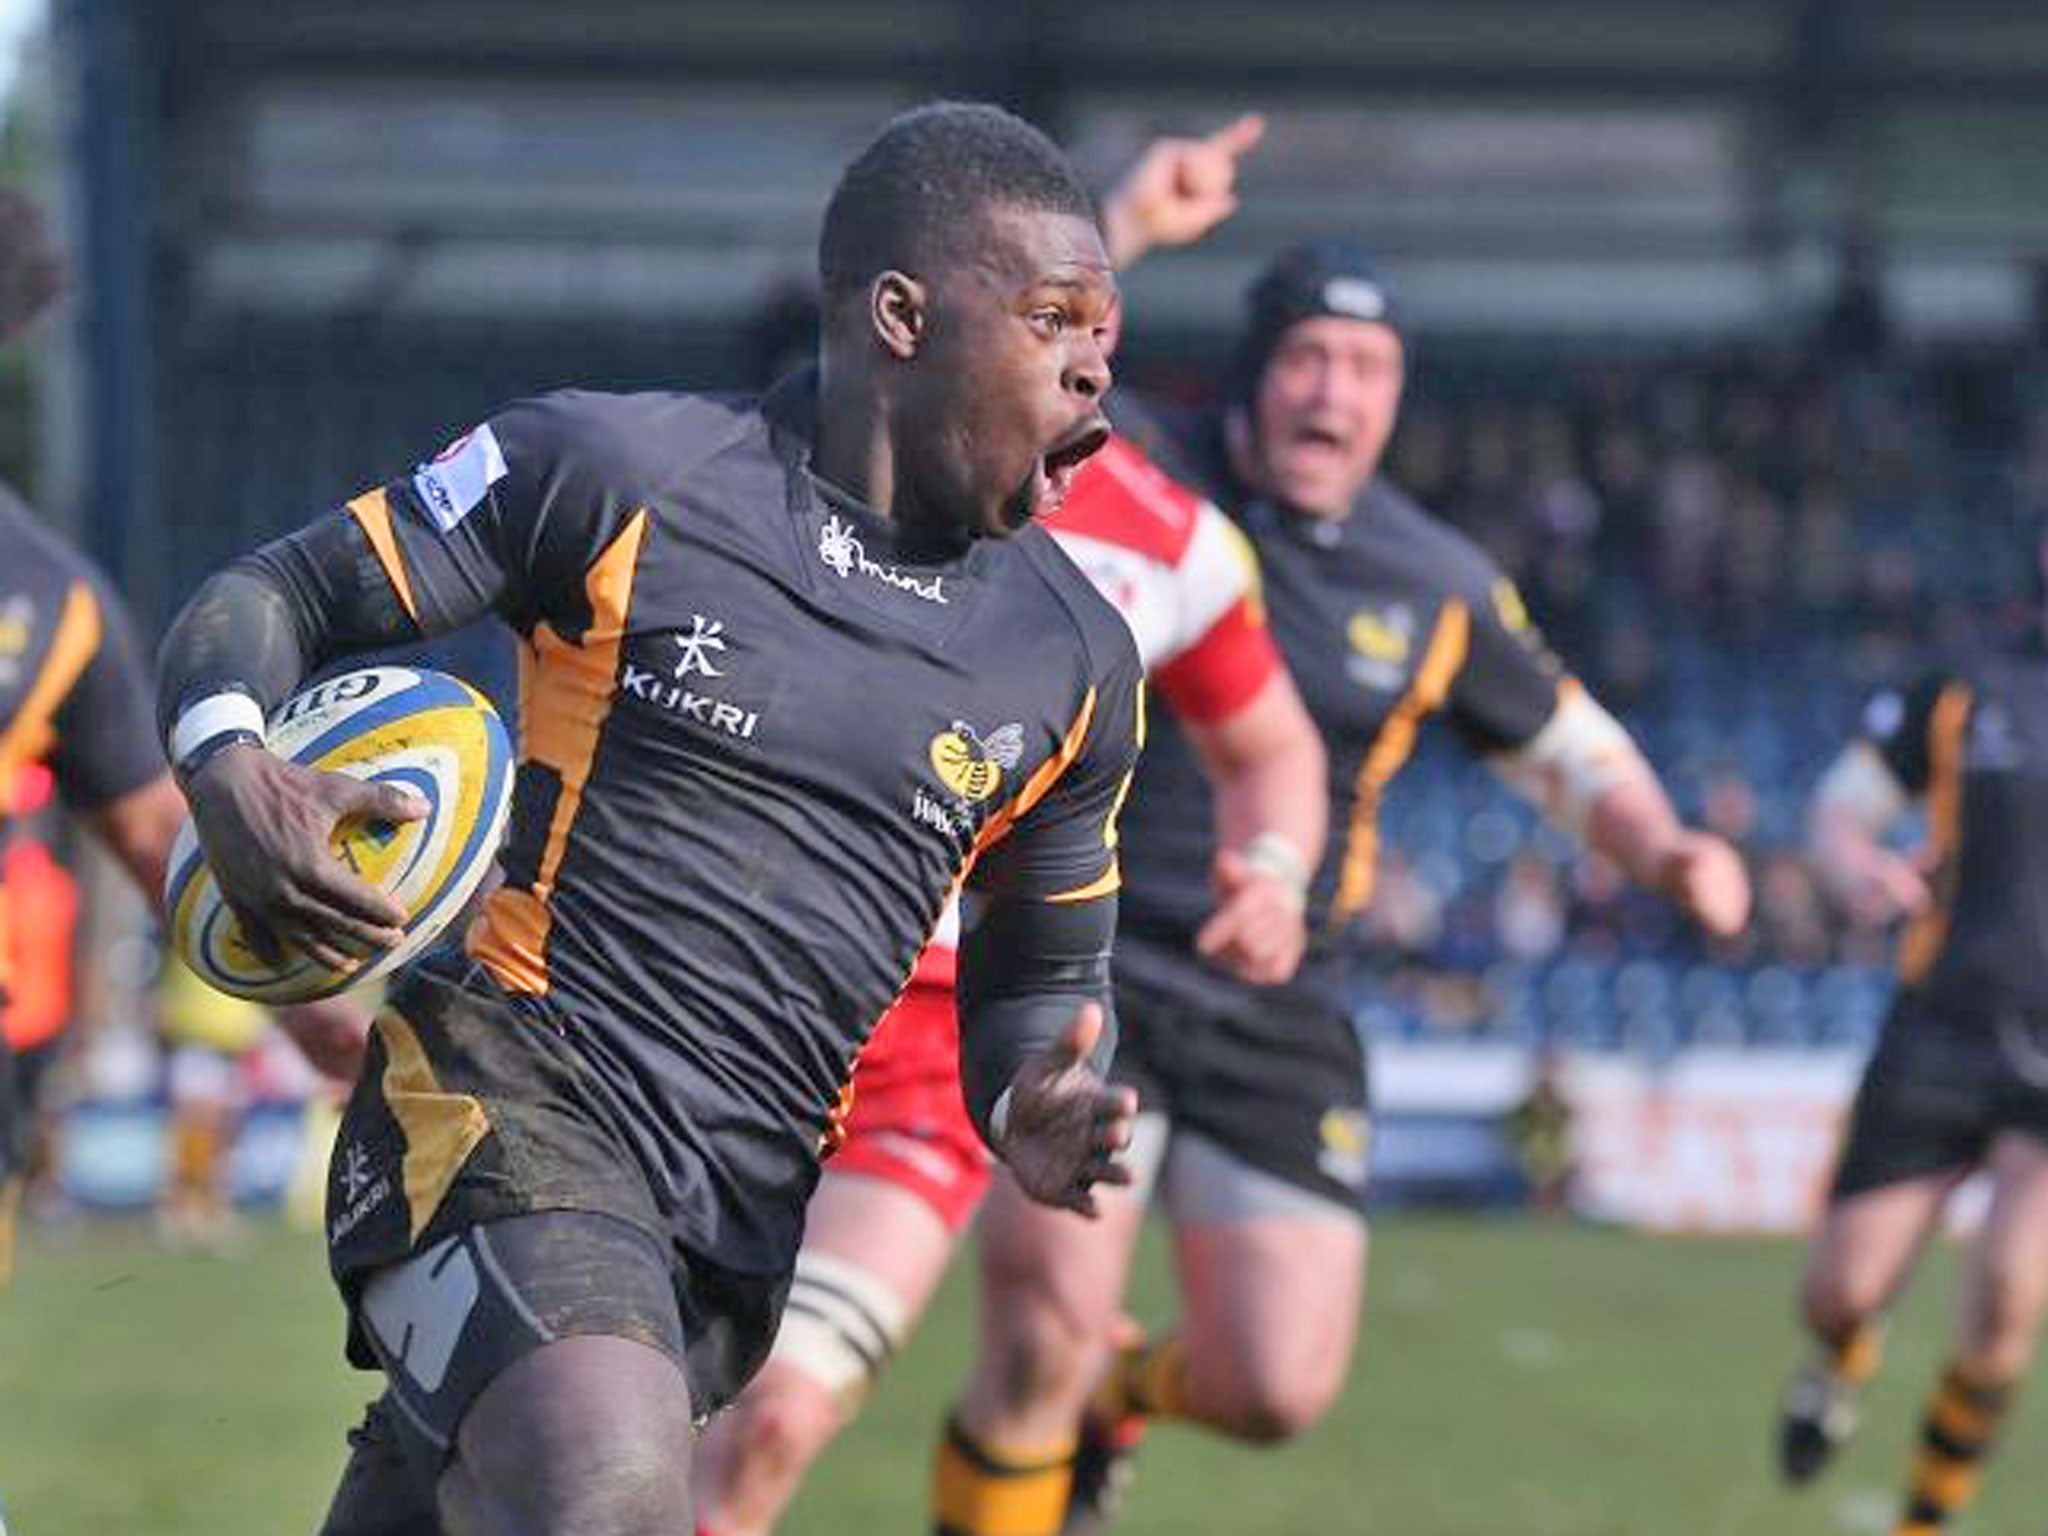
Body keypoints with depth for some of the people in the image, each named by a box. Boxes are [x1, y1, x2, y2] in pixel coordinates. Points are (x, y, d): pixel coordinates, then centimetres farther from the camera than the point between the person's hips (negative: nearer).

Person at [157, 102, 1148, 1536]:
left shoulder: (1079, 663, 11)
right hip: (507, 1093, -6)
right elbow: (272, 596, 5)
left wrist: (1028, 1112, 1)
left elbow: (1045, 973, 25)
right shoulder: (618, 470, -3)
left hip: (740, 1222, 6)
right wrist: (227, 764, -18)